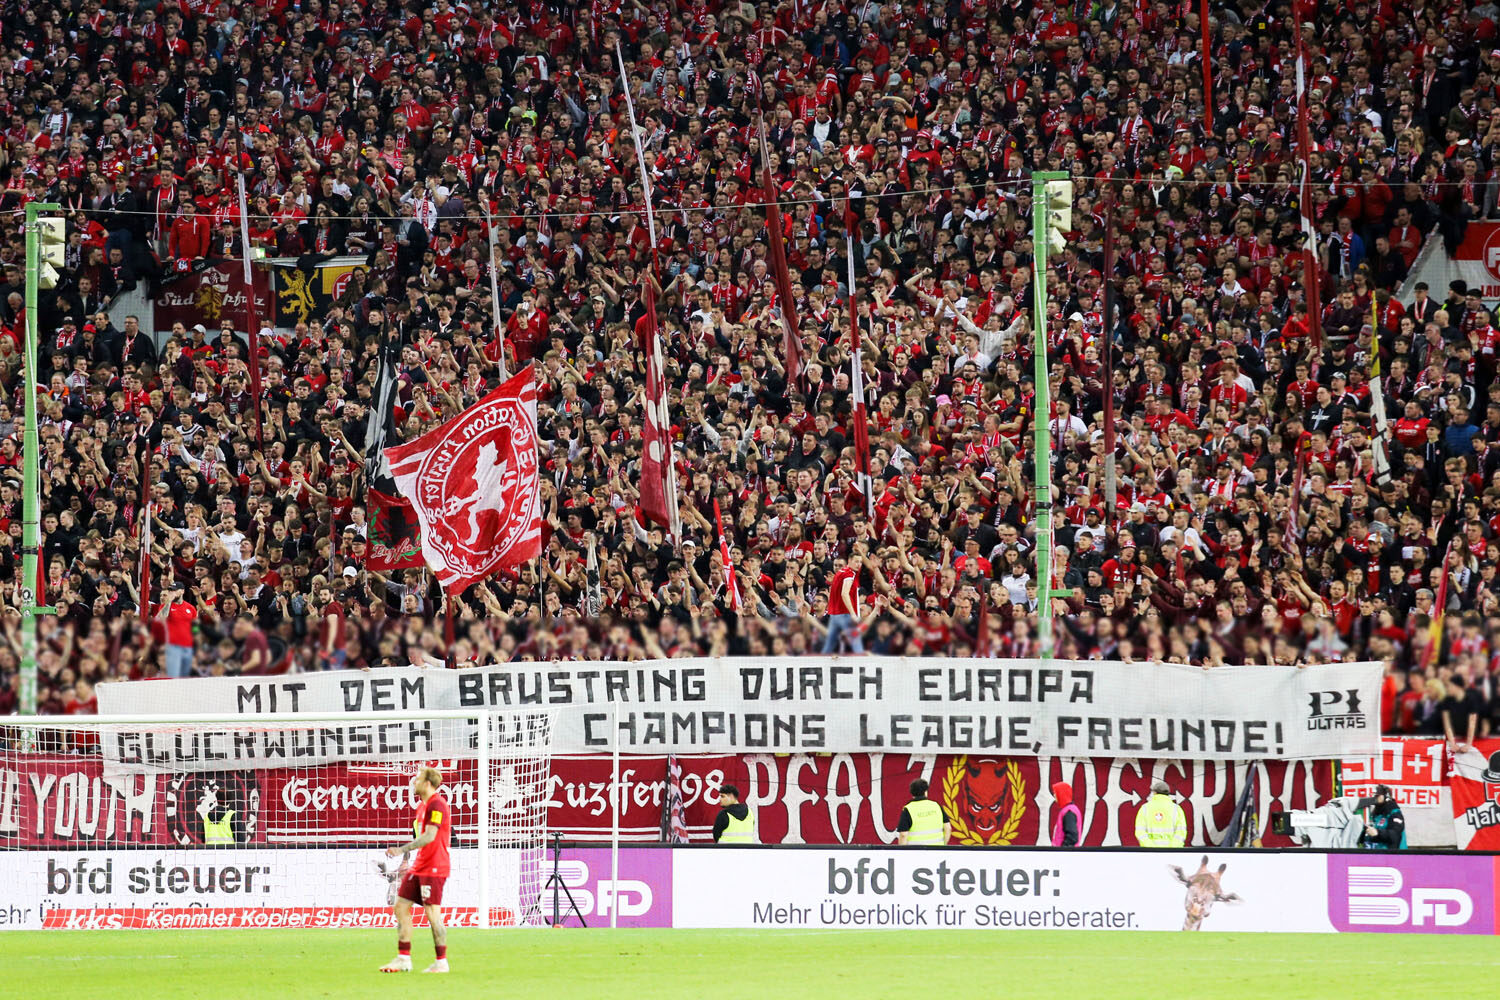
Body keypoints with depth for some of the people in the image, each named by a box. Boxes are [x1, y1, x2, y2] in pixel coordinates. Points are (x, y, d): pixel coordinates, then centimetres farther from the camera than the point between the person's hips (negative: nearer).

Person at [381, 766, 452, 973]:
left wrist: (402, 850, -23)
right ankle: (403, 958, 10)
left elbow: (429, 836, -22)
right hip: (419, 867, 10)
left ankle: (441, 962, 0)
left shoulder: (436, 804, -15)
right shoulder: (423, 805, 16)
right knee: (401, 906, 7)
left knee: (432, 913, -8)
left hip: (433, 868, -10)